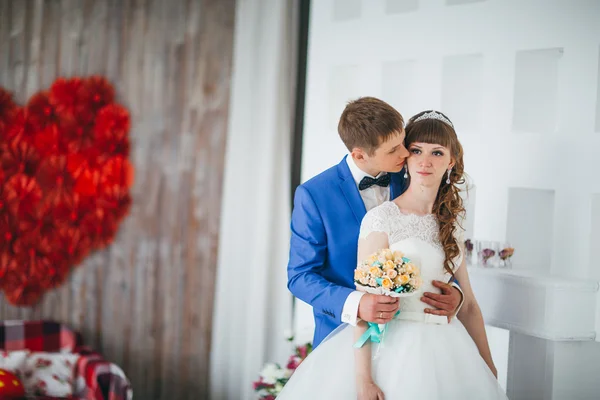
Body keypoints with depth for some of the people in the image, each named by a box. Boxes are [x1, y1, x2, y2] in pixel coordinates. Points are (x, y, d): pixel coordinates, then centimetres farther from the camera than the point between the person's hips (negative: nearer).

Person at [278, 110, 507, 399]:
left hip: (443, 352, 5)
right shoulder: (381, 219, -9)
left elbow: (467, 304, 12)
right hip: (394, 351, -5)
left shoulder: (451, 224, 8)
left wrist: (489, 370, 11)